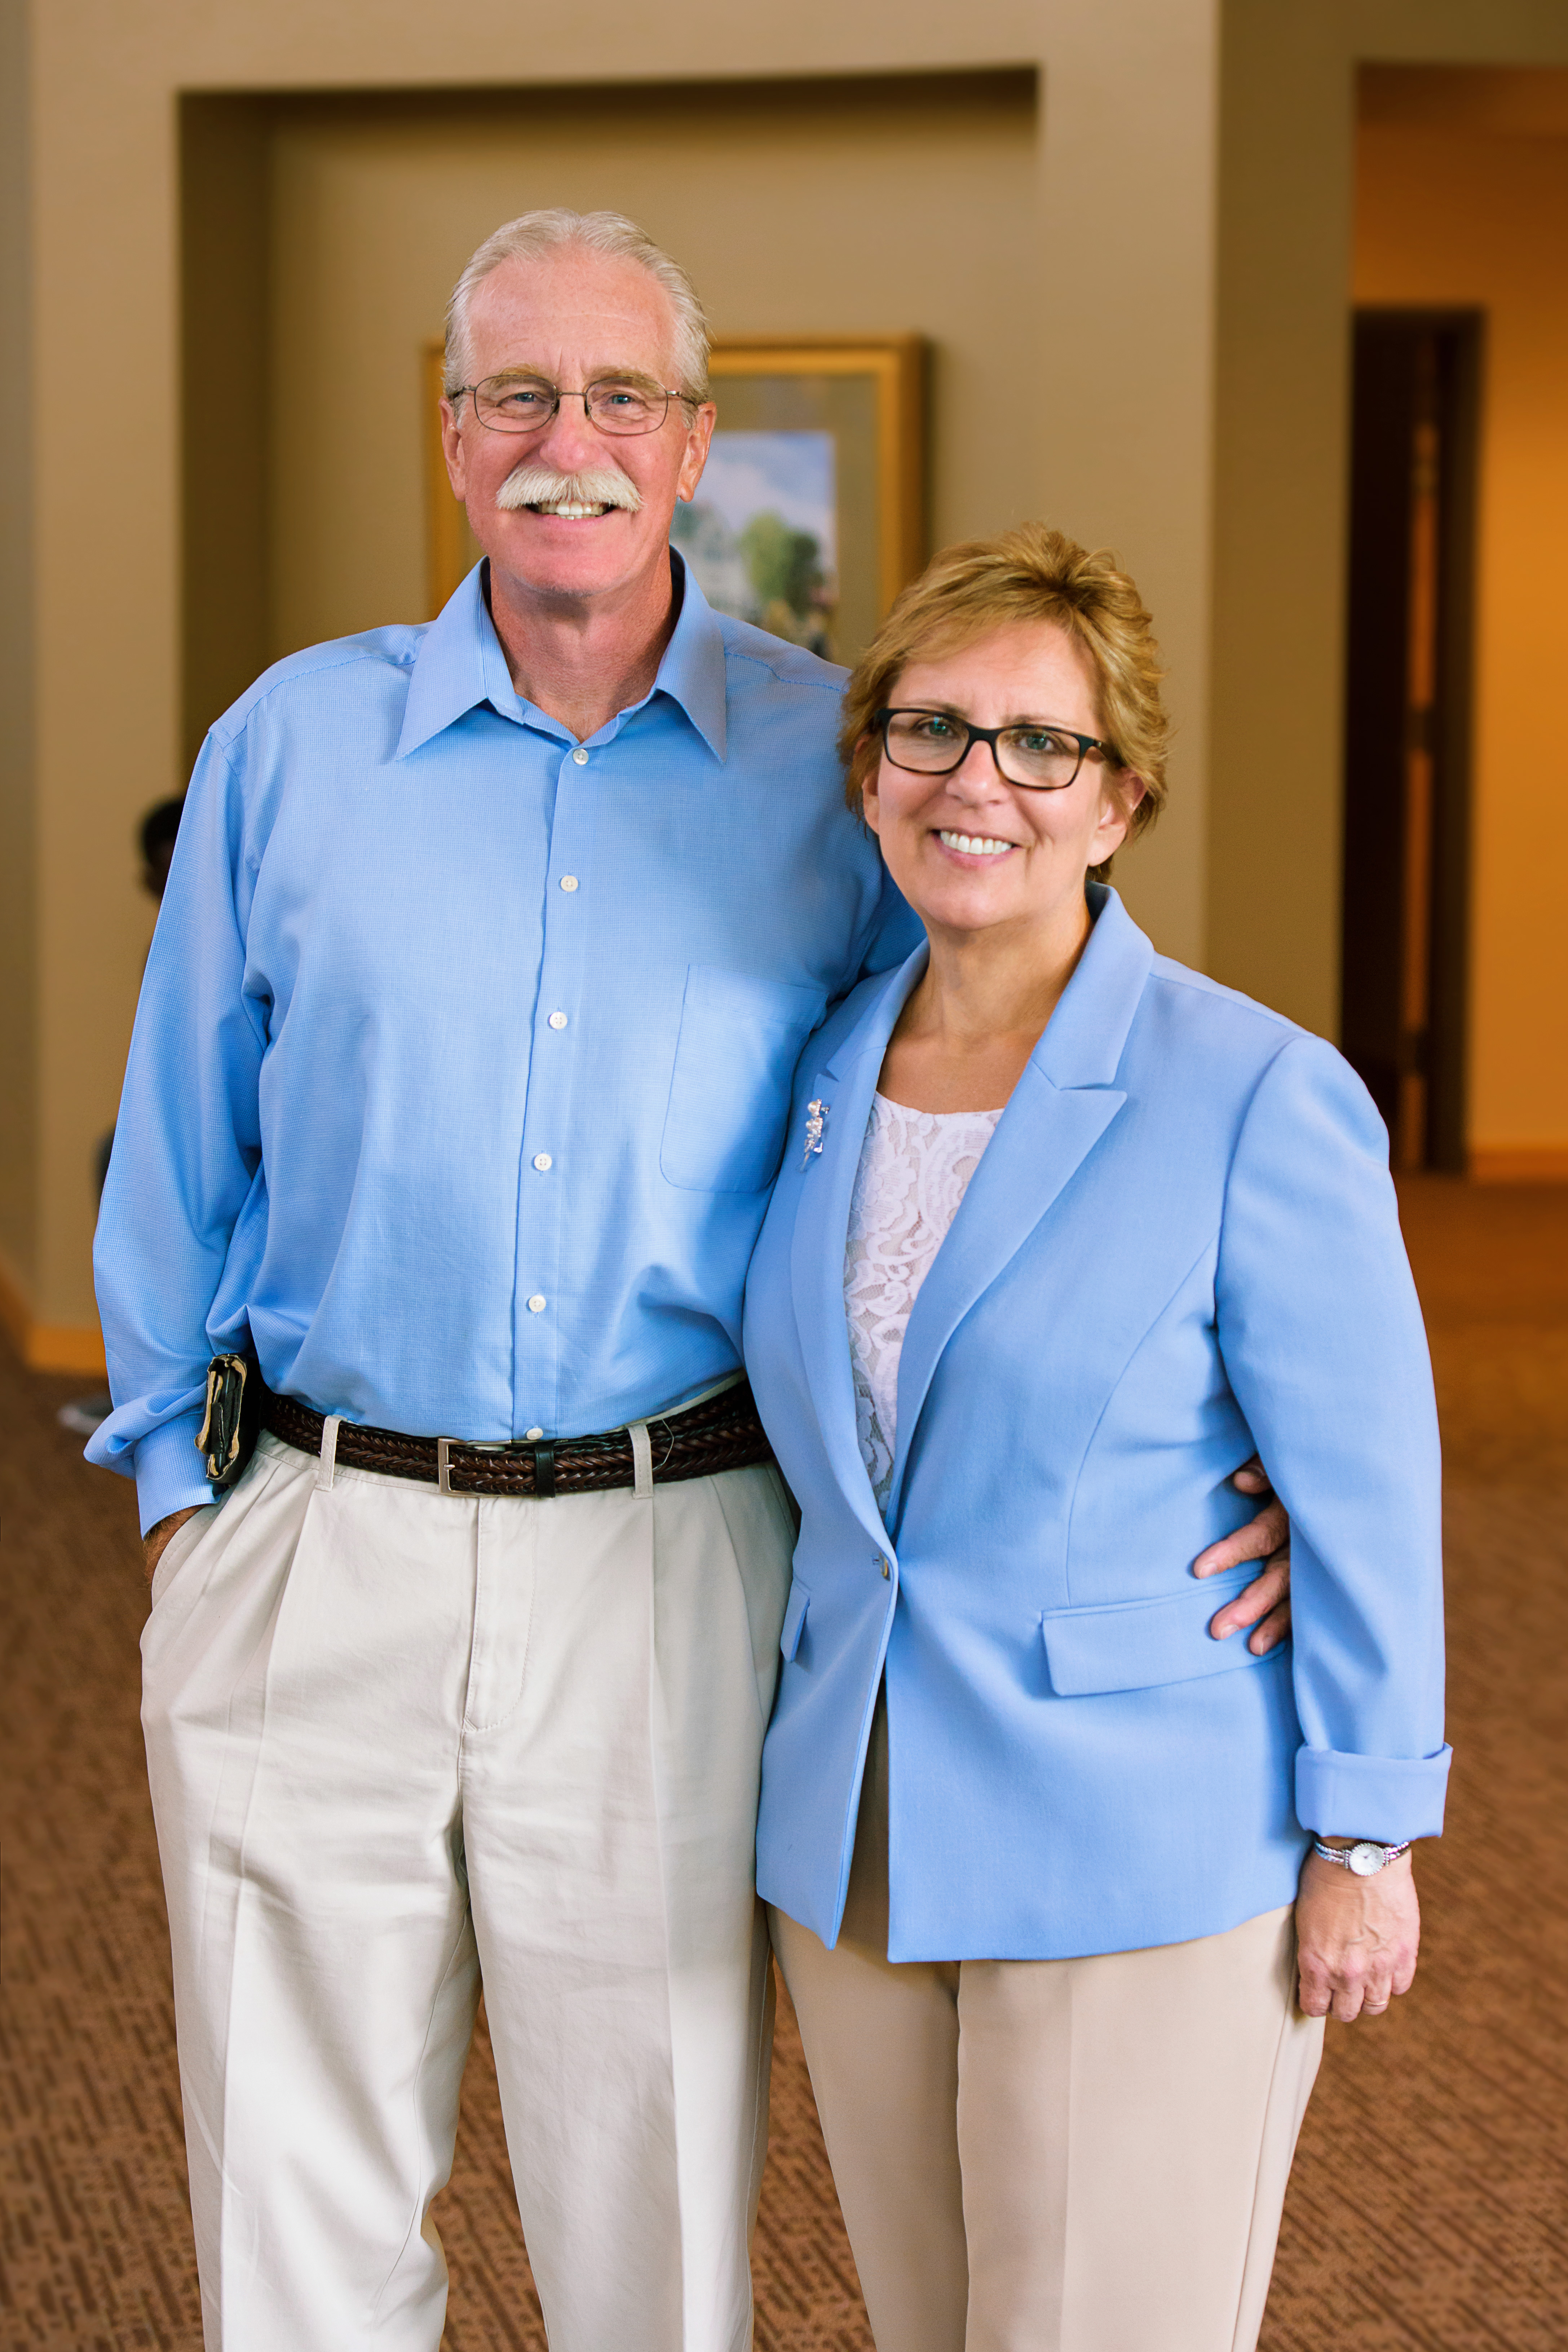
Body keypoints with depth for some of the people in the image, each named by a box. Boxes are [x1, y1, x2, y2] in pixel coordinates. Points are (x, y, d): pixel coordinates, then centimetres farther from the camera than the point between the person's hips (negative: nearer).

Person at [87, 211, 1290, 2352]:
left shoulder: (829, 761, 2)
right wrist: (180, 1476, 9)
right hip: (319, 1554, 1)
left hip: (666, 1563, -1)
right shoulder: (292, 745, 5)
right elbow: (183, 1155, 12)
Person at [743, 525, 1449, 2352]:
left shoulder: (1259, 1098, -13)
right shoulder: (820, 1074, 5)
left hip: (1140, 1860, -6)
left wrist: (1364, 1842, -8)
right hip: (854, 1847, 6)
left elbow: (1363, 1491, -9)